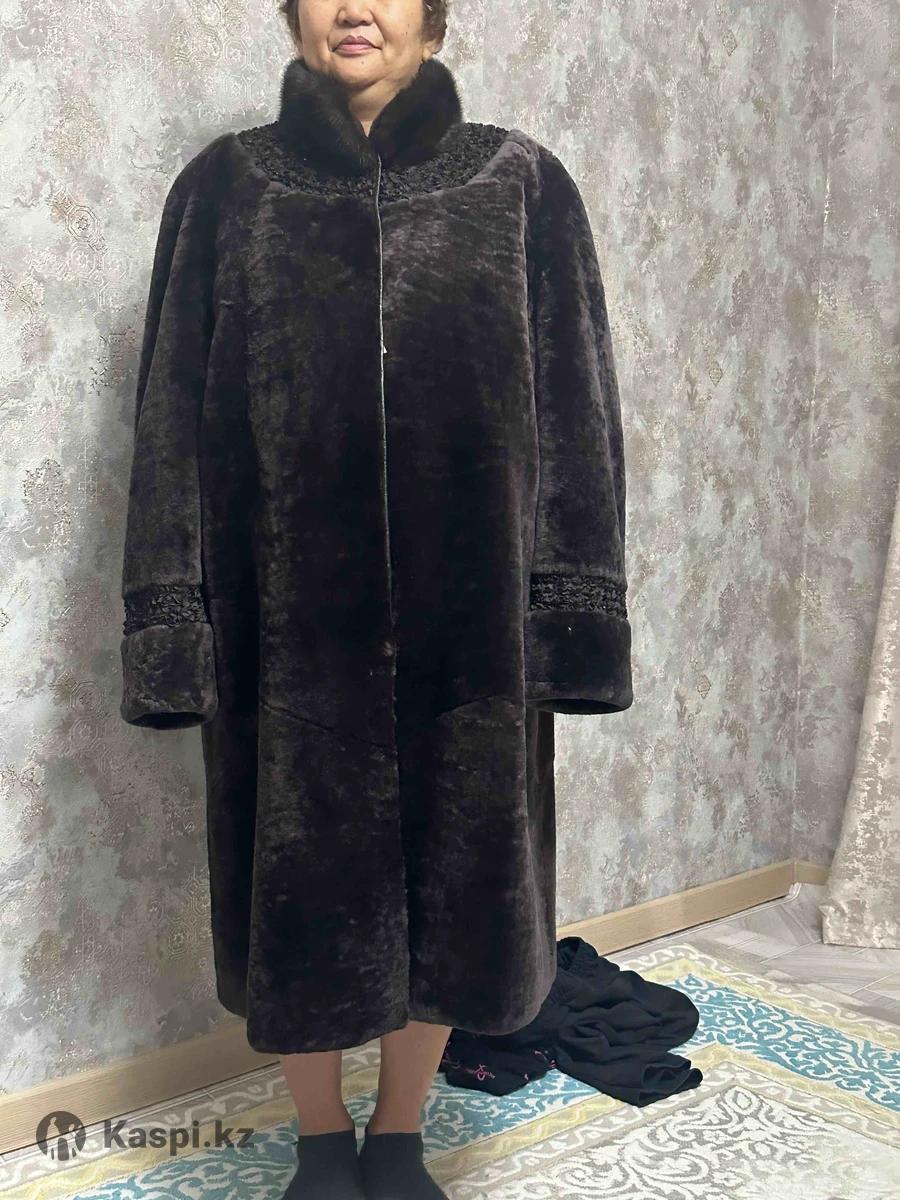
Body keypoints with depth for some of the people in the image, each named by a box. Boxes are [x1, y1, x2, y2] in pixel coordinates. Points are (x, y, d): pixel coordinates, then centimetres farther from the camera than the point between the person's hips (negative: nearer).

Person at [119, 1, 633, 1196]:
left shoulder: (521, 184, 4)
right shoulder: (225, 187, 4)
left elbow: (575, 410, 1)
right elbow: (173, 417, 1)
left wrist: (570, 620, -5)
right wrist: (177, 630, -5)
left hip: (468, 617, 1)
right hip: (292, 619, 0)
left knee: (449, 879, 11)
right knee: (302, 886, 10)